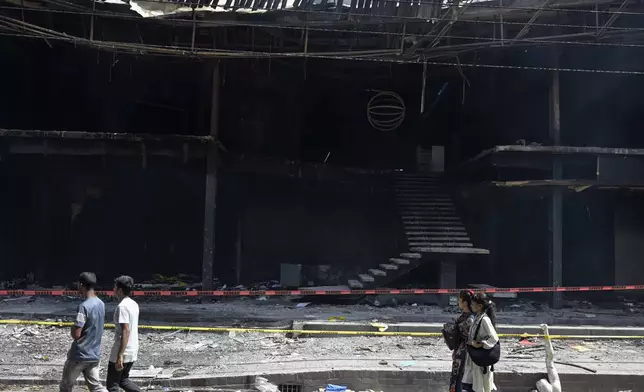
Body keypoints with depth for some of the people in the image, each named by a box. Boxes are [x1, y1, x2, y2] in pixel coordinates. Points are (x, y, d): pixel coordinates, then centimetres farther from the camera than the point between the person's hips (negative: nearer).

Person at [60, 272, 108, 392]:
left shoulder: (84, 306, -21)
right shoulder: (101, 304, 6)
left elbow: (75, 334, -21)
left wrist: (73, 328, 0)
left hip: (80, 355, -7)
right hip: (94, 355, 7)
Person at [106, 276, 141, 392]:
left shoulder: (122, 306, -18)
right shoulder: (134, 304, 9)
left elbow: (125, 331, -24)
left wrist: (120, 355, -25)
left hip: (122, 352, -8)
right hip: (133, 351, 8)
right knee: (123, 380, 22)